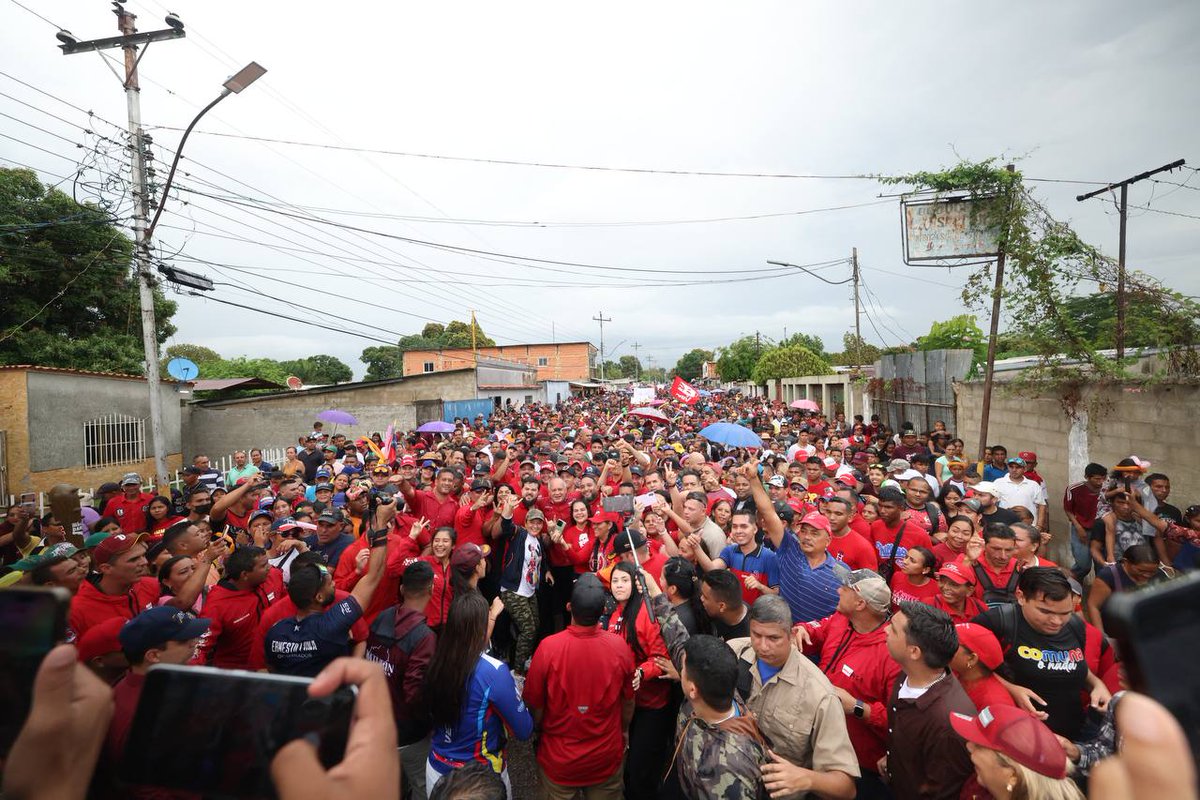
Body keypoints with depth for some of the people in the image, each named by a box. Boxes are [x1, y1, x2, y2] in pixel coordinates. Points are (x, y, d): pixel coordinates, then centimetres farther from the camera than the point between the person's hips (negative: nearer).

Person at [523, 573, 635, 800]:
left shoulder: (548, 647, -27)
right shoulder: (621, 649, -22)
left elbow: (535, 704, -13)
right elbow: (628, 702, -5)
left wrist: (539, 730, 9)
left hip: (559, 758, -1)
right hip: (606, 758, 1)